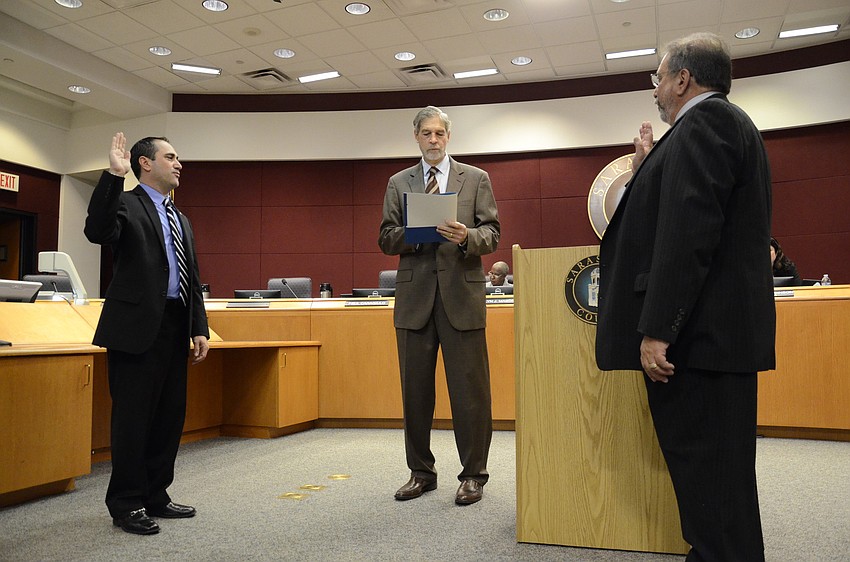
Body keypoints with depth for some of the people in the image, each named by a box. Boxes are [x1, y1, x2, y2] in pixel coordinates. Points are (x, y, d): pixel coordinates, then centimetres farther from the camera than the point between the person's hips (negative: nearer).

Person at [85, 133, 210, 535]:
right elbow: (97, 231, -23)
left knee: (169, 416, 11)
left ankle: (155, 497, 24)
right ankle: (126, 505, 13)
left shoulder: (180, 220, 21)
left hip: (174, 328, 7)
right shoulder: (126, 203, -1)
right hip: (137, 326, -7)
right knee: (133, 418, 0)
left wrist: (199, 328, 12)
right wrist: (114, 176, -27)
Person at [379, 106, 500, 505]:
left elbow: (492, 234, 3)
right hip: (414, 296, 2)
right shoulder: (398, 183, 14)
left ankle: (473, 475, 13)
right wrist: (412, 235, -12)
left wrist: (467, 237, -18)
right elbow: (386, 240, 8)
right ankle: (421, 472, 22)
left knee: (469, 389, -1)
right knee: (415, 389, 8)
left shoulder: (476, 179, 10)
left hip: (461, 293, -2)